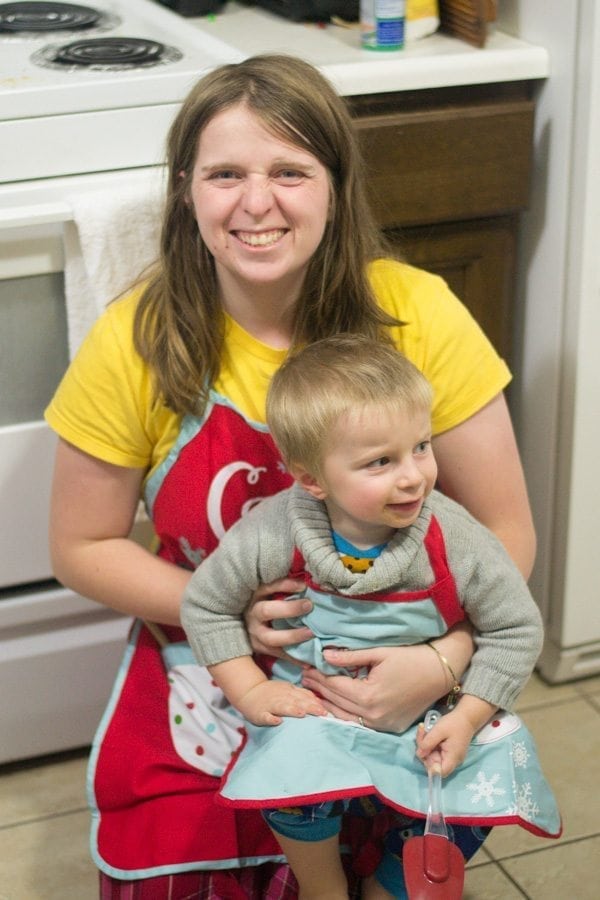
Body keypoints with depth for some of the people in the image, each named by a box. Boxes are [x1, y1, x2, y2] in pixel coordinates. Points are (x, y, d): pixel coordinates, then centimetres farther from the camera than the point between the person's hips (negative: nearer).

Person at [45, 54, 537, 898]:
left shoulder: (415, 316, -14)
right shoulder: (136, 343, -12)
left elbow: (505, 532, -8)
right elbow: (84, 548, -1)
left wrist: (441, 662, -24)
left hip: (393, 681, 0)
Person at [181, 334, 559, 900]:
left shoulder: (458, 543, -21)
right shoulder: (273, 537, -20)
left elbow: (517, 629, -8)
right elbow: (205, 603, -4)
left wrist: (467, 718, -15)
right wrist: (248, 690, -9)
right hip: (315, 705, -1)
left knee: (464, 809, -14)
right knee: (292, 781, -27)